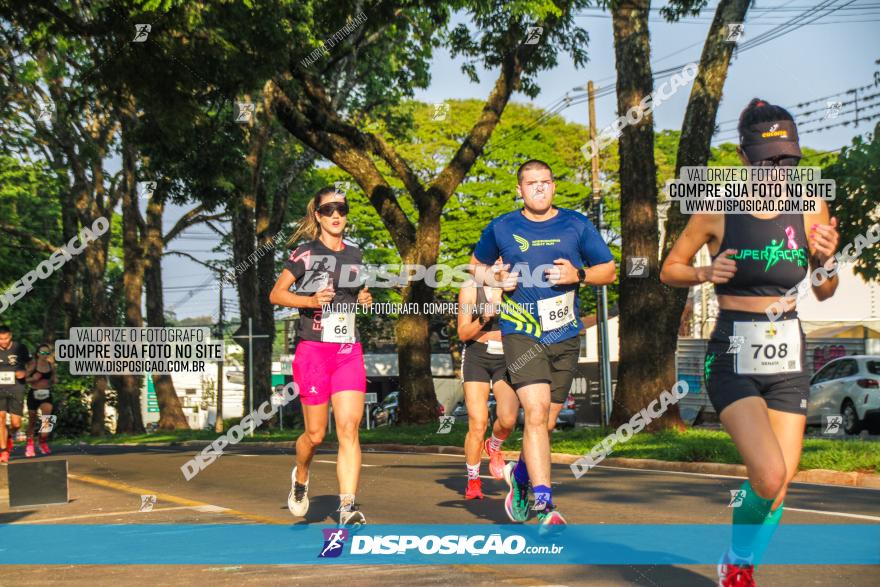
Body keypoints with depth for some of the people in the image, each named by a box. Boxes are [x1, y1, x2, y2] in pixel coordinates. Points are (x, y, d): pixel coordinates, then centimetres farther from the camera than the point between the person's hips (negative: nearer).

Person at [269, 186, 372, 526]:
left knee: (349, 428, -10)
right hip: (313, 349, -3)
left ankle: (348, 507, -14)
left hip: (349, 351, 3)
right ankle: (300, 478, 35)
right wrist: (312, 300, -17)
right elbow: (276, 294, -2)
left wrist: (364, 299, 6)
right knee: (315, 433, 3)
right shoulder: (306, 253, -1)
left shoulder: (356, 256, 14)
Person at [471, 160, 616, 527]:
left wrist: (578, 275, -10)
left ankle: (520, 474, 39)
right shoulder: (501, 228, 5)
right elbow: (476, 264, 21)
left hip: (565, 336, 3)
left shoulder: (576, 225, 6)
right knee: (536, 413, -19)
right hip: (521, 334, -2)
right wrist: (495, 278, -1)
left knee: (545, 422, 9)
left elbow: (608, 270, 10)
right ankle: (543, 505, -21)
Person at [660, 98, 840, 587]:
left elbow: (823, 292, 10)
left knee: (780, 484, 3)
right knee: (768, 475, -19)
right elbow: (669, 271, 5)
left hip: (788, 361, 4)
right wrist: (706, 273, -15)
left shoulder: (810, 209, 1)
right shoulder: (717, 210, -7)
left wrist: (827, 259, -10)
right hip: (733, 360, -4)